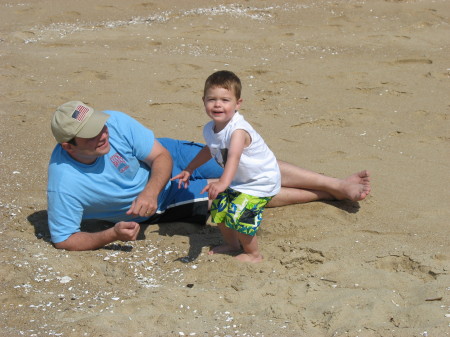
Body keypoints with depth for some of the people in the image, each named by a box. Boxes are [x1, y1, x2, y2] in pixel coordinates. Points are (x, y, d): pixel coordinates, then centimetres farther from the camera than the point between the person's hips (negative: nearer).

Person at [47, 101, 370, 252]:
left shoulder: (115, 122, -27)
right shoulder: (65, 186, -33)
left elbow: (162, 157, -18)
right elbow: (64, 239, -23)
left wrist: (149, 189, -37)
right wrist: (111, 235, -37)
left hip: (166, 158, 2)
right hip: (161, 203, -2)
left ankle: (336, 186, 18)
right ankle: (329, 192, 16)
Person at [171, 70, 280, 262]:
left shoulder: (238, 130, -33)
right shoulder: (209, 130, -5)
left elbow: (234, 156, -50)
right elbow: (209, 150, 18)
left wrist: (223, 182, -65)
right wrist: (189, 169, 21)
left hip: (261, 182, -9)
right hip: (237, 181, 9)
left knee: (238, 215, -17)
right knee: (219, 209, 8)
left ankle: (253, 254, 6)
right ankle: (232, 244, 35)